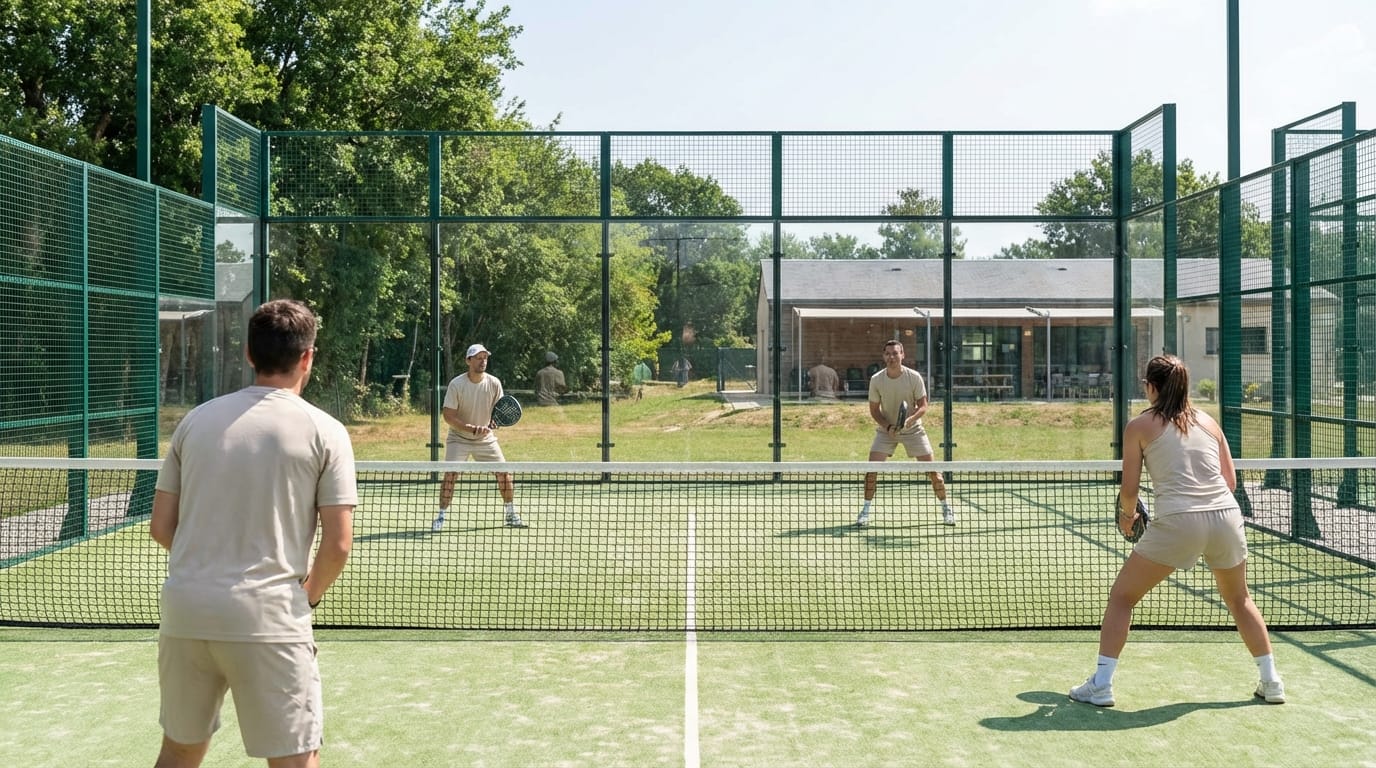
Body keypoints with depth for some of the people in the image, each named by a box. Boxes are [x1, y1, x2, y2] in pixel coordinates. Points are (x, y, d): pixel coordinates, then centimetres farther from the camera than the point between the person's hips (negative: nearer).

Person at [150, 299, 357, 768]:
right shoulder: (324, 431, -3)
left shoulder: (197, 419, 8)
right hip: (267, 619, -4)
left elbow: (161, 527, 10)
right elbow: (337, 546, -7)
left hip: (183, 610, 5)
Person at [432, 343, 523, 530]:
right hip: (459, 438, -3)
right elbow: (448, 416, -18)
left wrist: (494, 422, -23)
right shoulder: (456, 384, -17)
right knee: (450, 473, -19)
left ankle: (512, 515, 13)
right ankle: (441, 517, -8)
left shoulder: (494, 383, -9)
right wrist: (472, 428, -29)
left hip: (486, 438, 3)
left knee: (504, 471, -3)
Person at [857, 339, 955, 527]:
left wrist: (911, 418, -29)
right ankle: (865, 510, 1)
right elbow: (874, 410, -4)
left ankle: (946, 508, 15)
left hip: (912, 429, -1)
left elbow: (923, 406, -9)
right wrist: (888, 426, -20)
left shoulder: (914, 377, -16)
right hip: (886, 430, 1)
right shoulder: (876, 380, -12)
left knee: (932, 470, -3)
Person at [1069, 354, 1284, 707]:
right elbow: (1231, 481, 17)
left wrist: (1127, 515, 23)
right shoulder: (1208, 421, 17)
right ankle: (1271, 682, 32)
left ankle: (1100, 685, 7)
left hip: (1177, 522, -4)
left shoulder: (1139, 426, 5)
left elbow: (1130, 489, 4)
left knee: (1122, 596, 10)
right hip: (1226, 516, 4)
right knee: (1239, 599, 28)